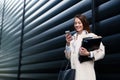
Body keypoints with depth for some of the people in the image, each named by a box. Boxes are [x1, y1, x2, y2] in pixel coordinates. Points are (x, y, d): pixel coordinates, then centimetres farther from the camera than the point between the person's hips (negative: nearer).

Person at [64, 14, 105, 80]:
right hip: (74, 72, 4)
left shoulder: (91, 36, -5)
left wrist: (88, 53, -21)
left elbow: (101, 52, -9)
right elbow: (68, 56, 8)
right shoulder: (72, 38, 9)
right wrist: (68, 43, -4)